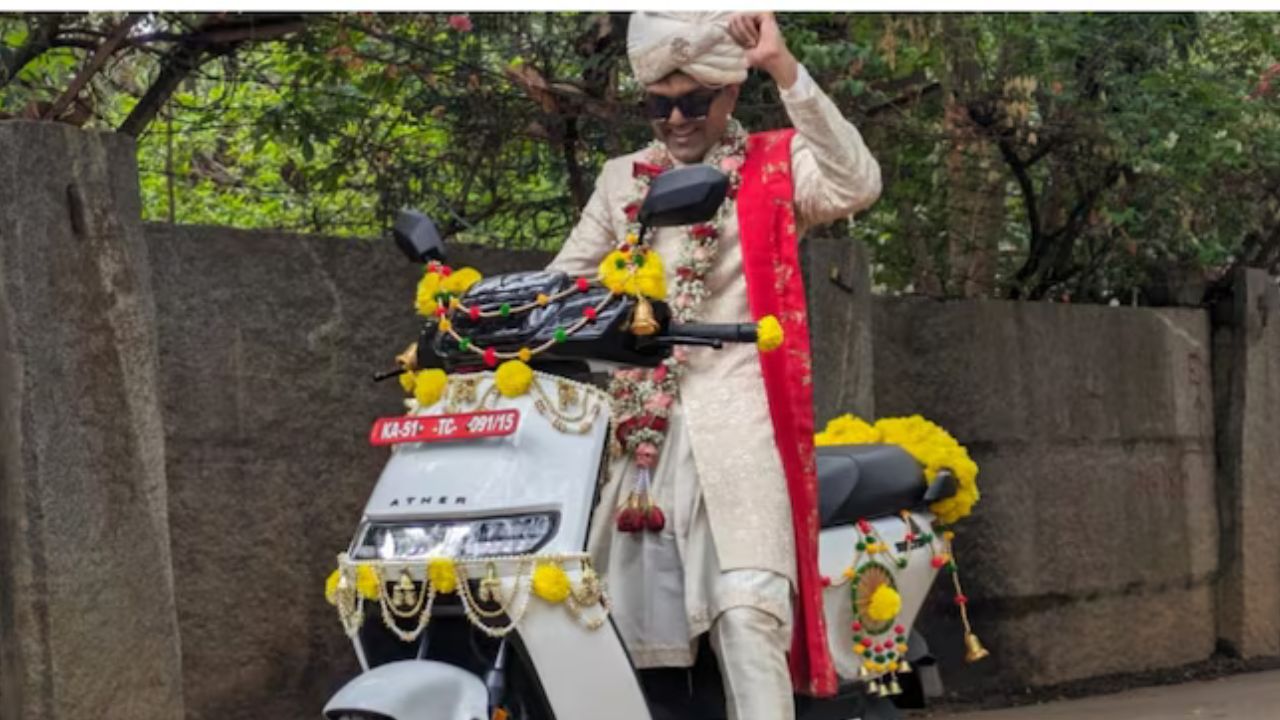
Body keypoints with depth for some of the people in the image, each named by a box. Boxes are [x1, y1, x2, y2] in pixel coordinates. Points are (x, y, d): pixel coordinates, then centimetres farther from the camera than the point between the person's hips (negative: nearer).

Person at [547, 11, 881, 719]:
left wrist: (785, 69, -17)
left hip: (736, 420, -4)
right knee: (634, 629, 1)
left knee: (748, 614, -17)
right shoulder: (621, 181, 20)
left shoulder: (775, 165, 7)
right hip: (642, 428, 4)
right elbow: (560, 283, 16)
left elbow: (858, 184, -13)